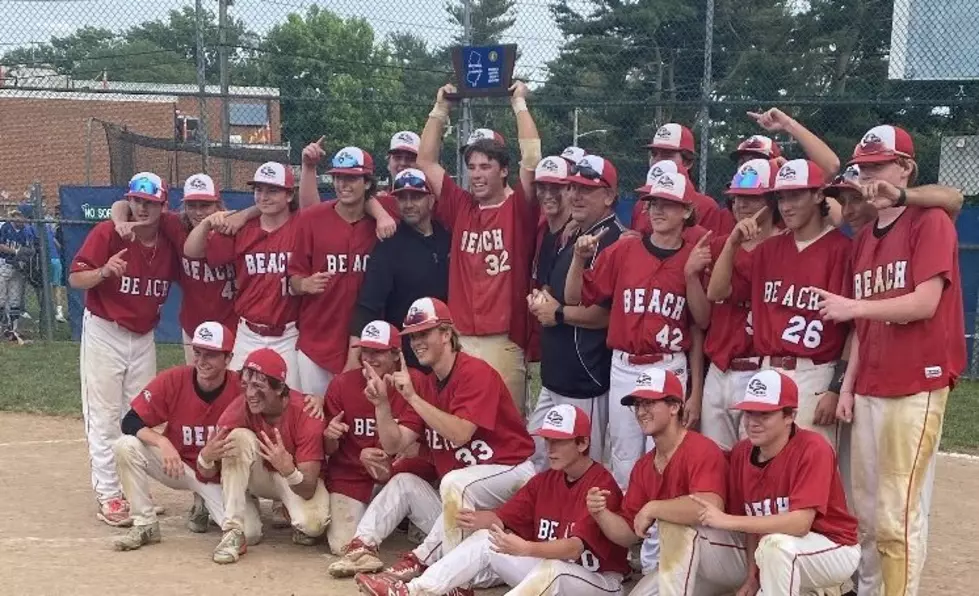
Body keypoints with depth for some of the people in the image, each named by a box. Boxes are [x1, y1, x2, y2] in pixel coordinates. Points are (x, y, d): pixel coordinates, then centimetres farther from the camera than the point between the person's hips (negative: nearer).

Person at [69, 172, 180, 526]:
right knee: (105, 417, -3)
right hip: (104, 334, -5)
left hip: (144, 338, 5)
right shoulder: (107, 234, -14)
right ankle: (108, 496, 4)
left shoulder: (168, 243, -1)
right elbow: (75, 279, -15)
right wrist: (104, 272, -34)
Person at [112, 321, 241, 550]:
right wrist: (162, 442, -33)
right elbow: (130, 421, -16)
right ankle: (145, 525, -9)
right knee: (126, 446, -25)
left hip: (219, 476, -1)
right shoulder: (172, 380, -16)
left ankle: (208, 505, 14)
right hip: (176, 464, 1)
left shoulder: (241, 390, -19)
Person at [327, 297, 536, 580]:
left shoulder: (475, 372, -14)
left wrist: (413, 397, -24)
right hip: (460, 493, 8)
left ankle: (424, 558, -19)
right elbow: (394, 445, 5)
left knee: (455, 482, -33)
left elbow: (459, 435, -26)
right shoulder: (428, 386, 9)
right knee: (403, 482, 5)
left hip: (510, 470, -8)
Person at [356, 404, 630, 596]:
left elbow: (575, 547, -29)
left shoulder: (602, 486, -18)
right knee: (485, 540, -8)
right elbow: (505, 518, 1)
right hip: (545, 568, 7)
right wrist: (482, 519, -23)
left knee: (550, 570, -39)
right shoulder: (544, 480, 7)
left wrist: (526, 549, -46)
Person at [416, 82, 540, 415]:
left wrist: (519, 104, -4)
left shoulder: (518, 209, 1)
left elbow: (532, 160, -12)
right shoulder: (460, 208, 11)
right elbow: (426, 162, 13)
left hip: (504, 341, -4)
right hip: (459, 338, 4)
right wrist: (440, 108, 12)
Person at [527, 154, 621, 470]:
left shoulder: (612, 240, -16)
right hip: (553, 376, 10)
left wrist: (559, 314, -11)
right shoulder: (564, 237, 14)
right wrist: (538, 300, 5)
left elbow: (608, 312, -23)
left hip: (587, 382, -10)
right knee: (536, 461, 18)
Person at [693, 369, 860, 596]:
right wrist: (752, 575, -8)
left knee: (776, 544, -35)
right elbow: (753, 522, 3)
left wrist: (727, 520, -33)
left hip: (835, 551, -7)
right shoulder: (741, 452, -5)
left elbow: (800, 523, -33)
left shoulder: (813, 449, -24)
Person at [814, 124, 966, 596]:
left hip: (915, 388, -7)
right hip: (868, 390, 7)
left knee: (898, 515, -8)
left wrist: (855, 305, -18)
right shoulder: (864, 237, 18)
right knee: (865, 511, 9)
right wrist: (848, 386, 12)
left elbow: (926, 303, -15)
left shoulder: (930, 222, -4)